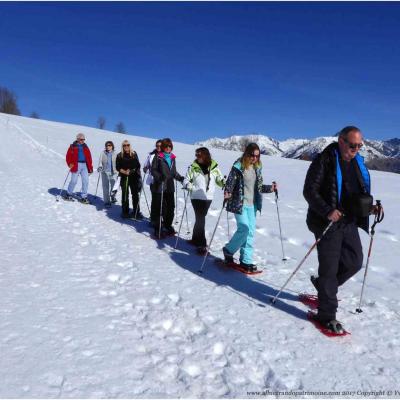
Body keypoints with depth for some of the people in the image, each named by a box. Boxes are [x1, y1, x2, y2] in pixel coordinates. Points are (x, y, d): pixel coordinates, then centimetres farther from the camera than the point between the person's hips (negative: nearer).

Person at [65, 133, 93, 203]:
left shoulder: (85, 147, 14)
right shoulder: (73, 146, 2)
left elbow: (89, 157, 14)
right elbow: (68, 156, -1)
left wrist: (90, 167, 9)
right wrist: (70, 164, -15)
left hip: (84, 165, 4)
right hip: (76, 165, -4)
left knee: (85, 181, -2)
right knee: (74, 181, -1)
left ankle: (83, 197, 6)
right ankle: (68, 194, 19)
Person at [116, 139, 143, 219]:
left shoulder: (134, 154, 4)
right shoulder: (120, 156, 1)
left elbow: (137, 165, 6)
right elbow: (117, 167, 0)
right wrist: (124, 172, -14)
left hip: (134, 177, 1)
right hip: (124, 177, -1)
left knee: (135, 195, 4)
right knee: (125, 195, 3)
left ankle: (136, 212, 13)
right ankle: (125, 212, 12)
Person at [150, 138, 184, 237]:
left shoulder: (172, 158, 14)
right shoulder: (158, 157, -3)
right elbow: (153, 170, -7)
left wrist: (180, 178, 6)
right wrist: (159, 176, -24)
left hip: (170, 187, 5)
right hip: (159, 186, -5)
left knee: (171, 207, 8)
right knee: (159, 208, -2)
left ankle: (168, 225, 27)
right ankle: (158, 228, 9)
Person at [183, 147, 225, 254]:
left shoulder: (214, 167, 1)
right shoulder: (193, 167, -4)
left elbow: (220, 180, 6)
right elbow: (186, 180, -1)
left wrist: (226, 183, -14)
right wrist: (189, 186, -21)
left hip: (208, 197, 3)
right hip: (196, 197, -3)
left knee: (200, 218, 16)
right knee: (200, 219, -7)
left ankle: (195, 239, 33)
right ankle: (201, 244, -1)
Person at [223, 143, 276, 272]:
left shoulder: (257, 167, 9)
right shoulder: (238, 167, -9)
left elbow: (258, 187, 15)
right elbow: (230, 182, -8)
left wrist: (270, 188, 1)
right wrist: (227, 194, -26)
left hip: (252, 204, 6)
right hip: (239, 203, -6)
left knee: (251, 232, 5)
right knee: (244, 229, -12)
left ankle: (246, 260, 14)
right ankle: (228, 250, 12)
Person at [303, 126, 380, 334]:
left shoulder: (358, 163, 12)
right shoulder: (325, 161, -11)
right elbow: (309, 191, -16)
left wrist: (369, 207, 2)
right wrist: (327, 211, -27)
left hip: (350, 222, 7)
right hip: (328, 222, -7)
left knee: (354, 262, 10)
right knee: (330, 268, -3)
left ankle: (323, 285, 34)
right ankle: (326, 315, 10)